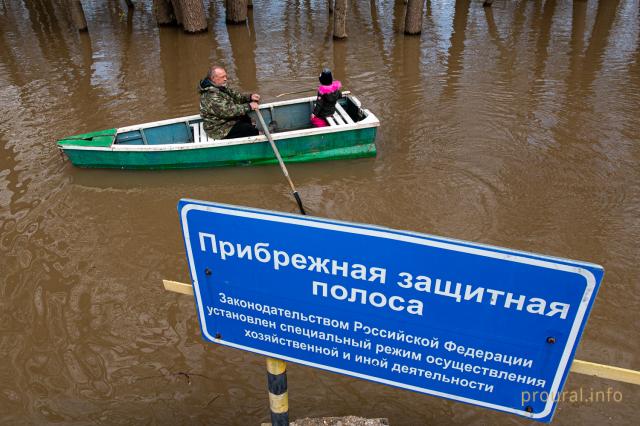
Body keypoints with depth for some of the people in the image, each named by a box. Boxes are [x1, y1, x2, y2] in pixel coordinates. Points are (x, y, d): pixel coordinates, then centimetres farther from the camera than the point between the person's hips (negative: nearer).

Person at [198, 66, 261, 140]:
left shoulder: (220, 86, 3)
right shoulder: (210, 96, -29)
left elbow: (235, 95, 8)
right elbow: (228, 111, -31)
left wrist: (249, 97, -9)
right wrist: (248, 106, -26)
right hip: (219, 130, -11)